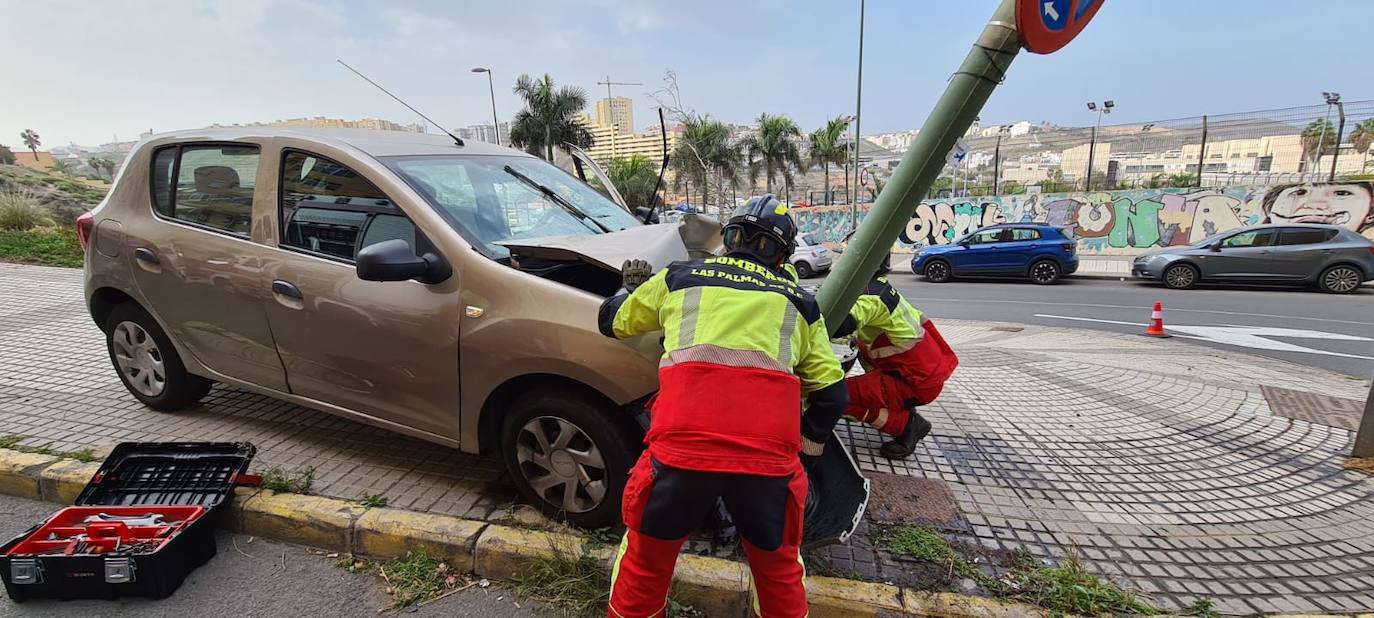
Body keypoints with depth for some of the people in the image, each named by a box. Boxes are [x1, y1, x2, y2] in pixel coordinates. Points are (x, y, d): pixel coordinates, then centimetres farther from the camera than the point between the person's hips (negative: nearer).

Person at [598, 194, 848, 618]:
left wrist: (634, 289, 52)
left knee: (647, 554, 26)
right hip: (770, 453, 1)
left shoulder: (677, 277, 19)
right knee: (778, 565, 28)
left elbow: (612, 321, 31)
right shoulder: (799, 304, 21)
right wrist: (805, 453, 34)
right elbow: (831, 393, 20)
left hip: (682, 444, -1)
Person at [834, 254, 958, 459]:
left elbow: (844, 324, -41)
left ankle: (906, 424, -3)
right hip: (928, 369, 9)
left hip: (920, 383, -9)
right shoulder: (878, 287, 7)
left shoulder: (870, 297, -22)